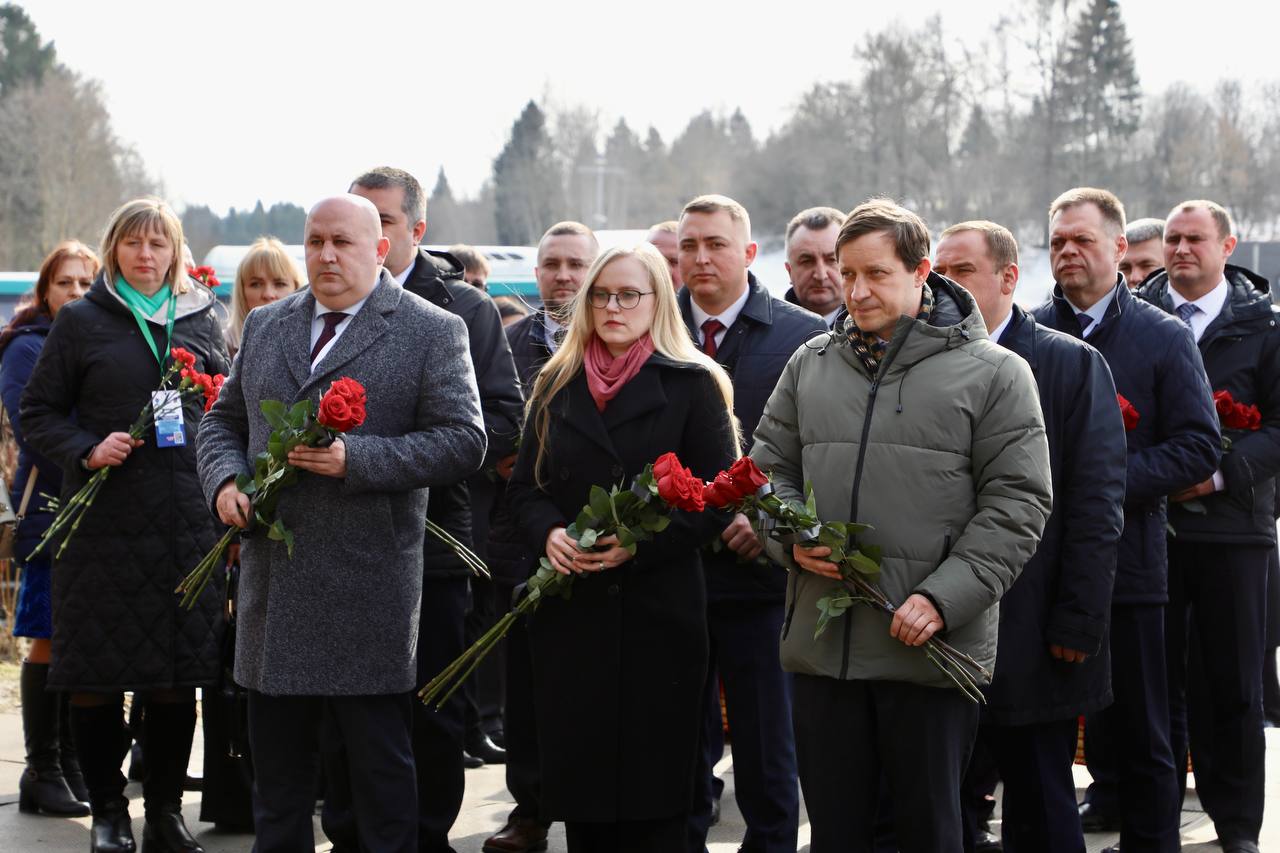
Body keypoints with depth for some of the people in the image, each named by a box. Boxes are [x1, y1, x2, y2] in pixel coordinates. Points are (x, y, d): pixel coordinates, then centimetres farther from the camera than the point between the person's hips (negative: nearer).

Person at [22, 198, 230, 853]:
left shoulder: (201, 322, 11)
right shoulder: (81, 321, 3)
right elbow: (37, 413, 4)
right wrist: (86, 451, -14)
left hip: (186, 523, 2)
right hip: (103, 523, -2)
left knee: (178, 675, 4)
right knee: (97, 674, 1)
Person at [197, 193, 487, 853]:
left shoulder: (432, 332, -3)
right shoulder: (264, 327, 14)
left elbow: (463, 443, -10)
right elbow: (224, 420, 21)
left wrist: (354, 458, -19)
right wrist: (224, 481, -1)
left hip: (367, 594, -5)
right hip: (272, 586, 5)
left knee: (380, 769, 1)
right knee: (277, 775, 12)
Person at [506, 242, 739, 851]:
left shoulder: (693, 386, -1)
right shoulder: (556, 385, 12)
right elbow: (524, 486, 14)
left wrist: (638, 544, -17)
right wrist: (550, 532, -8)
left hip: (656, 610, -4)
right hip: (569, 610, 4)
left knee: (650, 787, -2)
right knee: (577, 772, 4)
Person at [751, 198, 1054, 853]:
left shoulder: (992, 373, -2)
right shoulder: (811, 365, 12)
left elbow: (1017, 503, -6)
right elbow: (770, 467, 18)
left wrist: (943, 598, -16)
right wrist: (793, 539, -3)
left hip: (931, 649, -4)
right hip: (821, 644, 4)